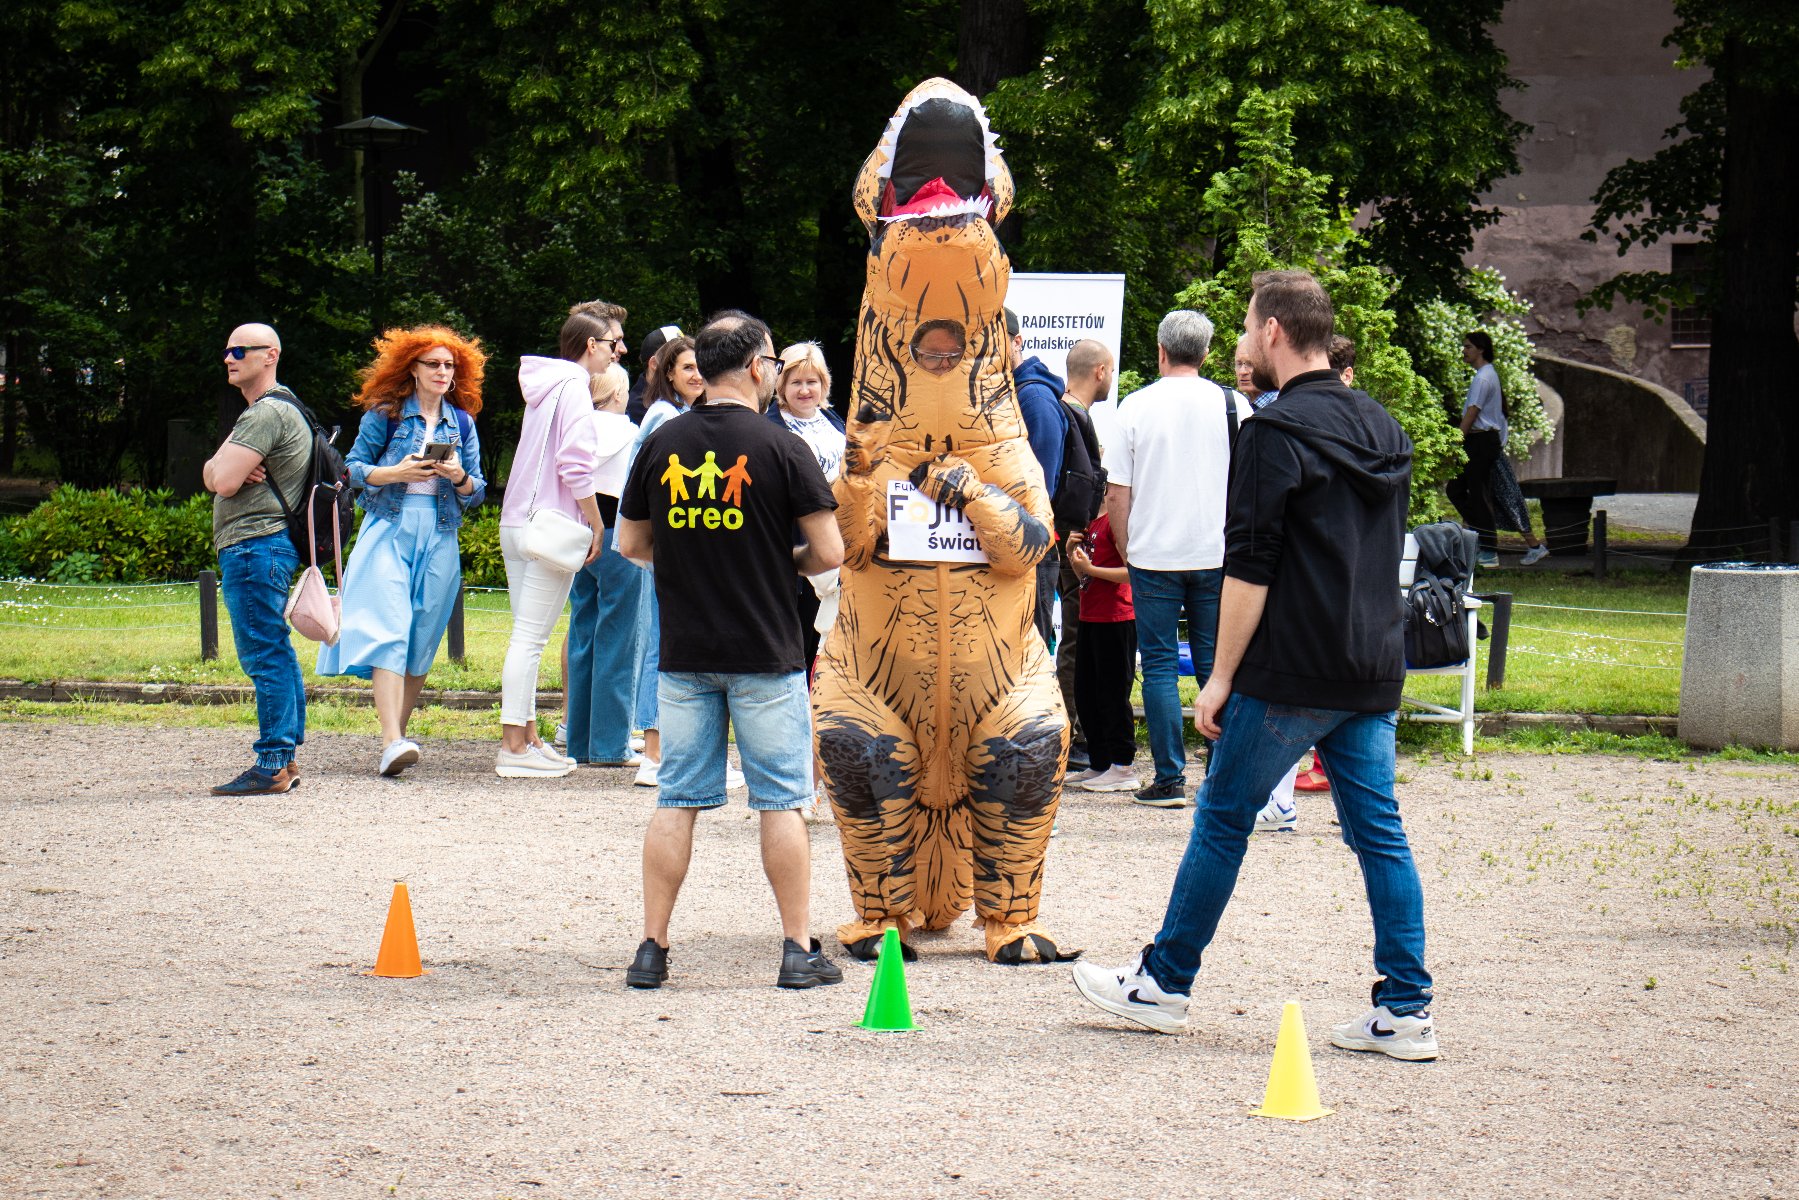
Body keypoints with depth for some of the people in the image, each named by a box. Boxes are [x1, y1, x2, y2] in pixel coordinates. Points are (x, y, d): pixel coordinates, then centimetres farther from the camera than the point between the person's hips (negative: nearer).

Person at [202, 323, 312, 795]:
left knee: (264, 655, -11)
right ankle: (286, 758, 15)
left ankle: (272, 766, -13)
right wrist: (228, 468, -7)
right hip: (267, 546, 11)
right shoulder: (259, 411, 22)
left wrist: (228, 469, 2)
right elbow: (212, 476, 15)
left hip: (254, 546, -11)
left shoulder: (268, 412, -13)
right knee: (276, 654, 12)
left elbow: (223, 482, -20)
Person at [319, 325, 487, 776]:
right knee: (388, 630, -17)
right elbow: (353, 468, 1)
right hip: (389, 531, -4)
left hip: (440, 537, 4)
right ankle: (391, 742, -27)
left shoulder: (461, 422, 12)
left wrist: (460, 477, -10)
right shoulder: (385, 413, 2)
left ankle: (398, 735, 13)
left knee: (422, 641, 4)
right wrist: (395, 473, -16)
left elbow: (477, 490, 12)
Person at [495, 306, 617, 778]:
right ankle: (514, 748, -7)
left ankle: (527, 737, 19)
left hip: (517, 523, 9)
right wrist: (596, 525, -10)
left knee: (527, 636, 14)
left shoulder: (546, 384, 17)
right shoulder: (573, 387, -10)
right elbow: (575, 465, -19)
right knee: (531, 637, -8)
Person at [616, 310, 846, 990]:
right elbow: (830, 551, -10)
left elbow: (631, 542, 9)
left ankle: (652, 949, 7)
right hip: (765, 654, -3)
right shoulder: (783, 450, -10)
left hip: (682, 653, 3)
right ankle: (799, 951, 6)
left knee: (677, 800, 8)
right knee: (781, 801, 4)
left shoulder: (660, 444, 1)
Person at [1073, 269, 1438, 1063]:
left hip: (1291, 672, -7)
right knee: (1378, 832, 6)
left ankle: (1163, 983, 13)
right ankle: (1405, 1010, 2)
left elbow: (1251, 567, -14)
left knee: (1222, 819, 4)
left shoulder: (1279, 431, -11)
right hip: (1375, 671, 7)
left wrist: (1222, 675, -10)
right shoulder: (1383, 428, 13)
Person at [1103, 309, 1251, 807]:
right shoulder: (1232, 405, 0)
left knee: (1160, 666, 3)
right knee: (1217, 666, 8)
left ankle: (1170, 779, 0)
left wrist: (1126, 551, 11)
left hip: (1153, 556, -2)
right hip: (1217, 555, 2)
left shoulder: (1137, 406, -4)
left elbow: (1116, 493, -3)